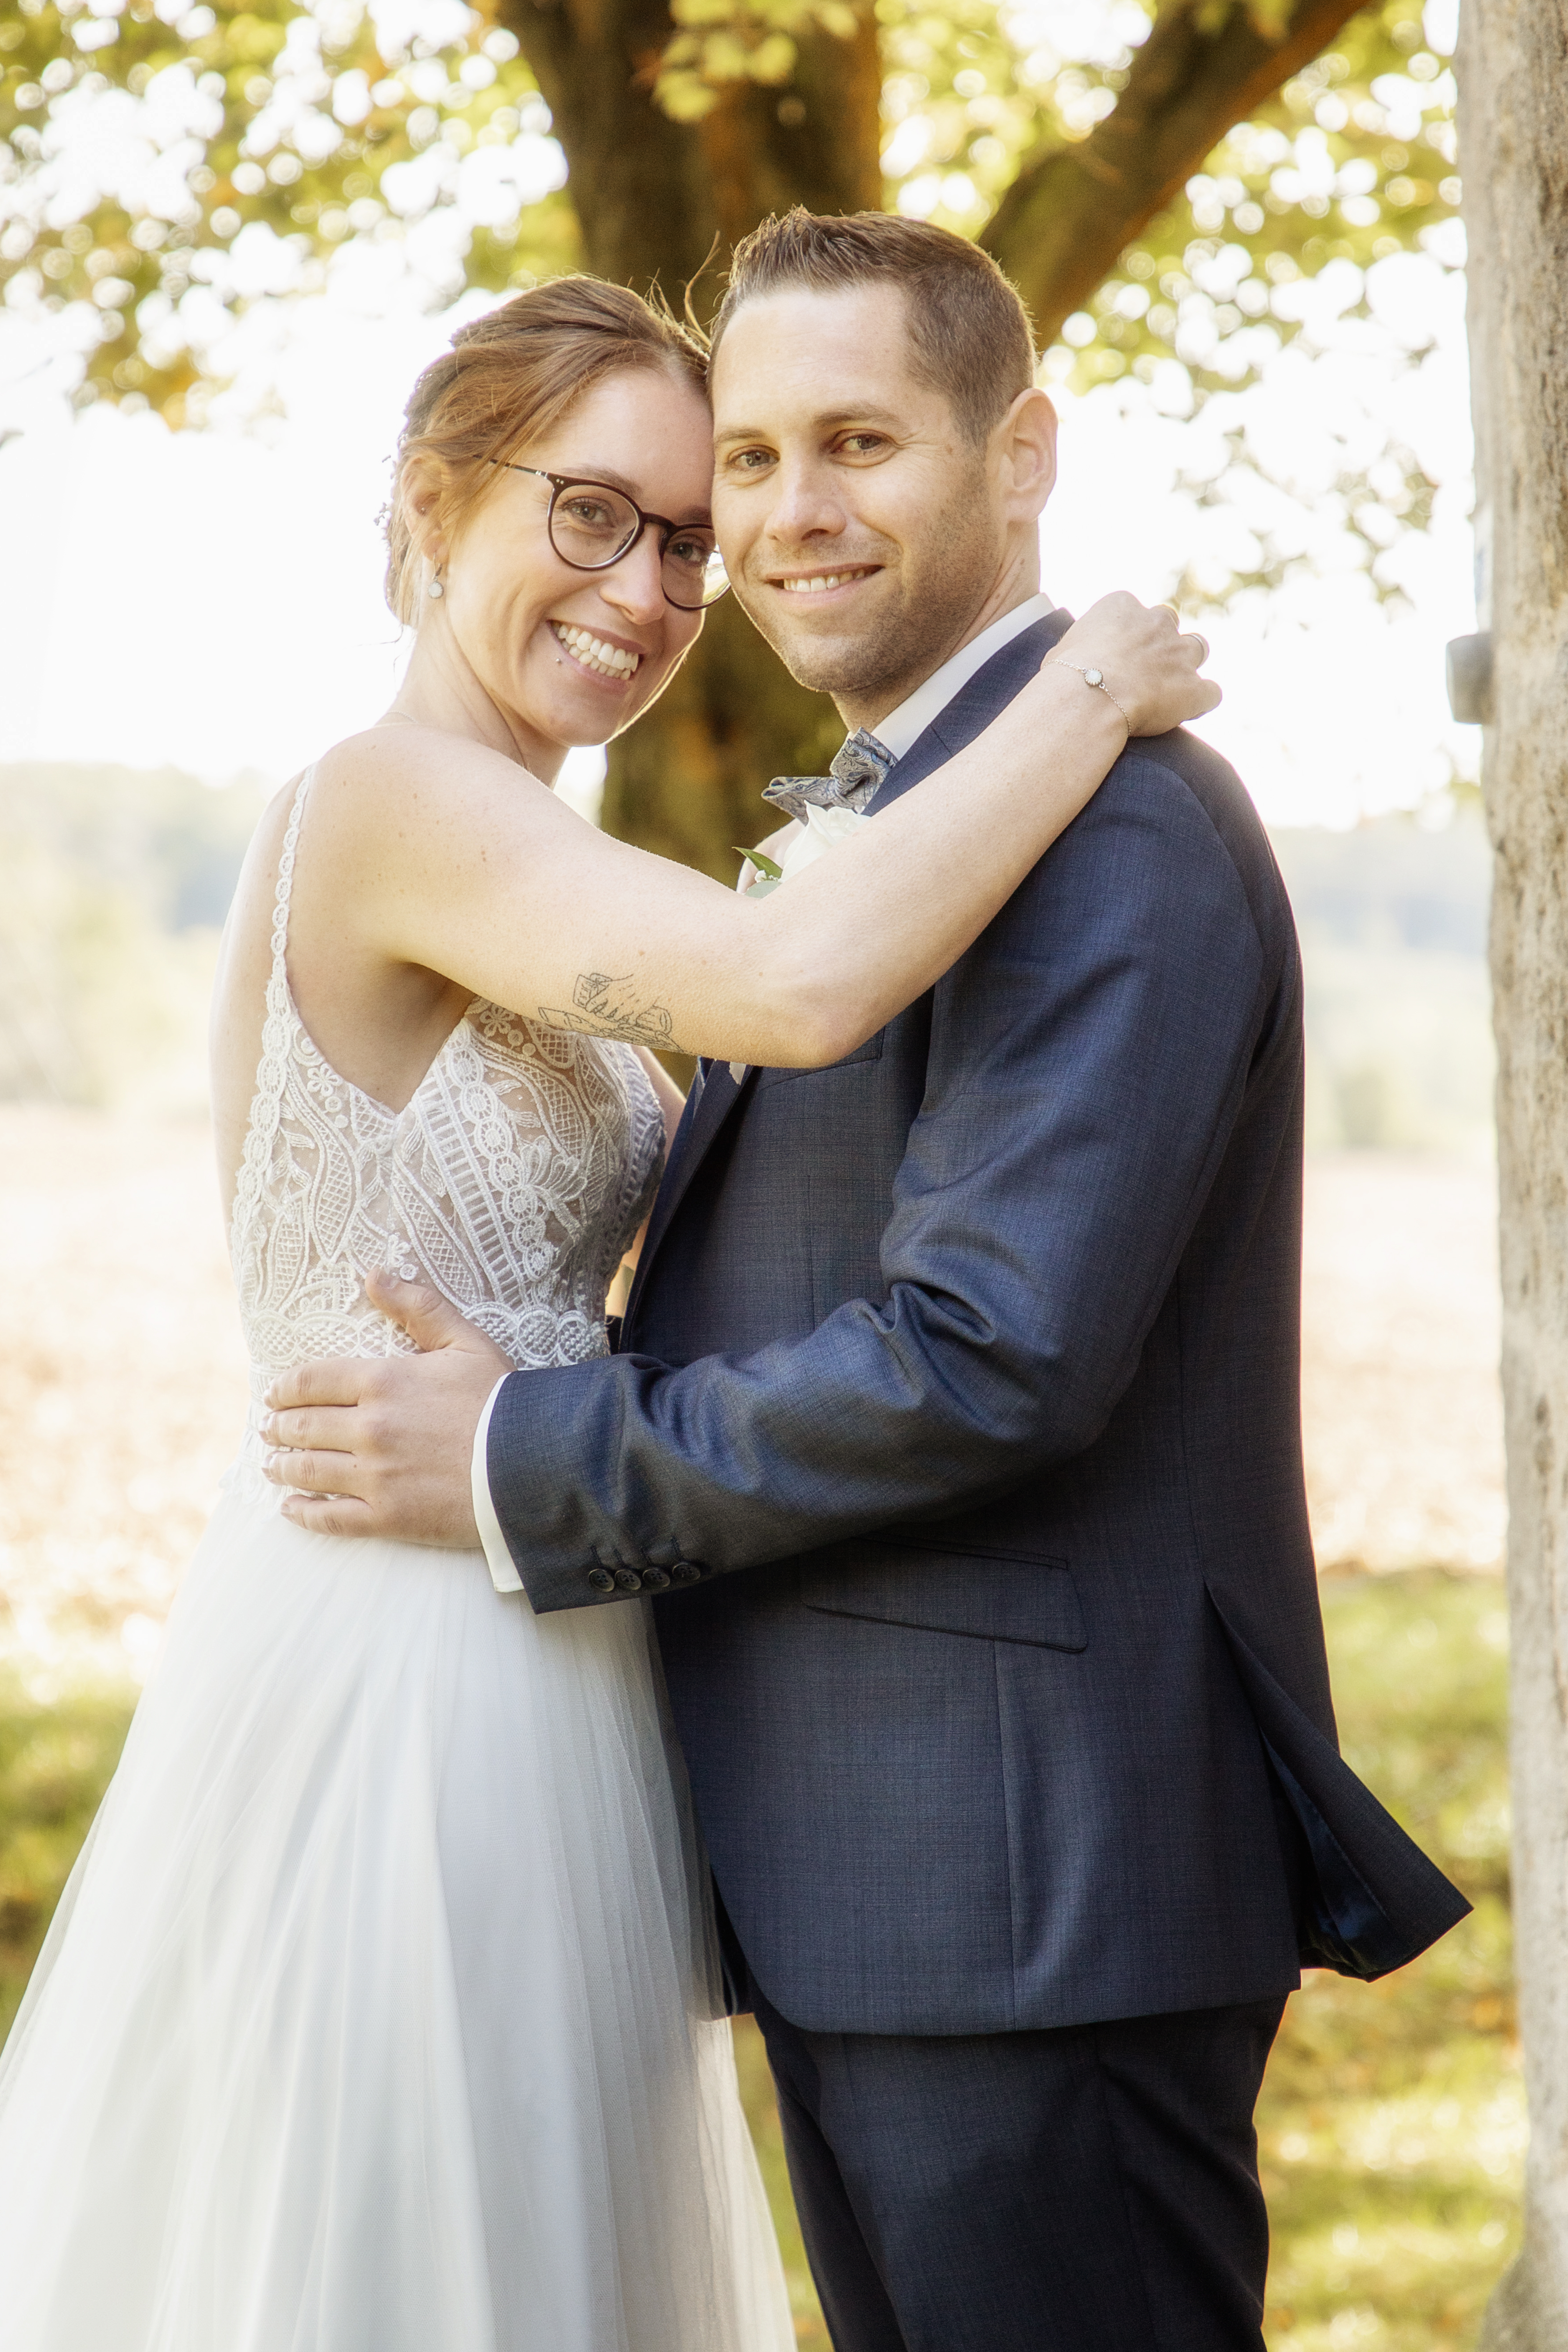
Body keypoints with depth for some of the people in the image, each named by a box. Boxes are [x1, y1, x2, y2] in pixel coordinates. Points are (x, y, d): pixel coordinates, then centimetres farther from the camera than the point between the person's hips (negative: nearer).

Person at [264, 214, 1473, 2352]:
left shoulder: (1114, 830, -16)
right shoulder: (892, 820, 18)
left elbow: (989, 1357, -24)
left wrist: (533, 1469, -15)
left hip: (1030, 1879, -10)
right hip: (860, 1878, 10)